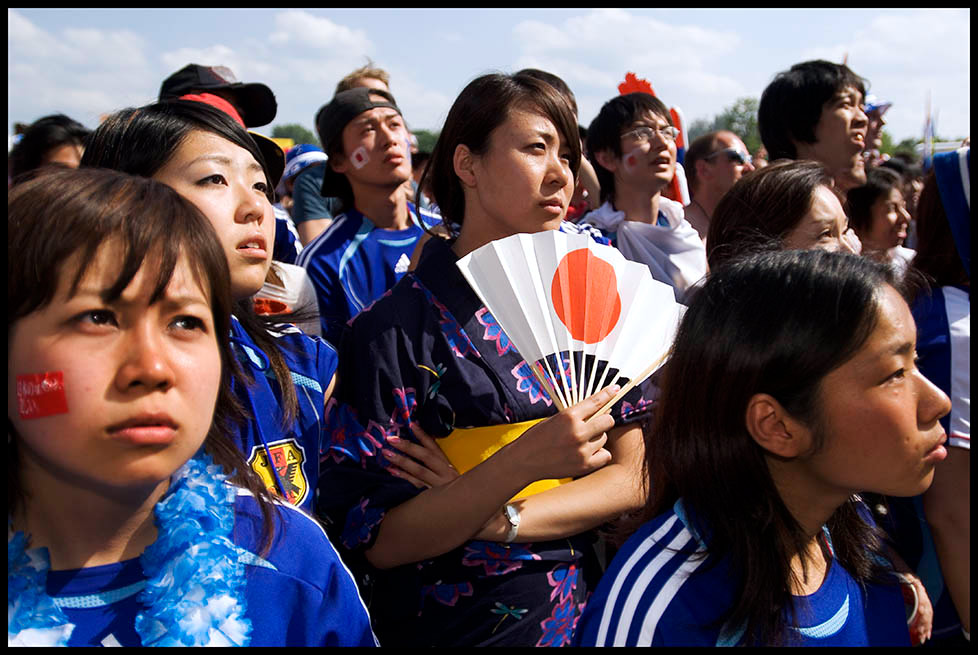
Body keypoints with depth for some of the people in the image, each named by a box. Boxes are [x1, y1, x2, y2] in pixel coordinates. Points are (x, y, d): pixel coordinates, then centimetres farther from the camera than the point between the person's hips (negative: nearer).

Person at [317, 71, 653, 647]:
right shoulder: (394, 330, -13)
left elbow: (637, 474, -4)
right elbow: (377, 541, -17)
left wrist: (499, 519, -18)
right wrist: (525, 461, -29)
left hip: (581, 612, 4)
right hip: (451, 626, -3)